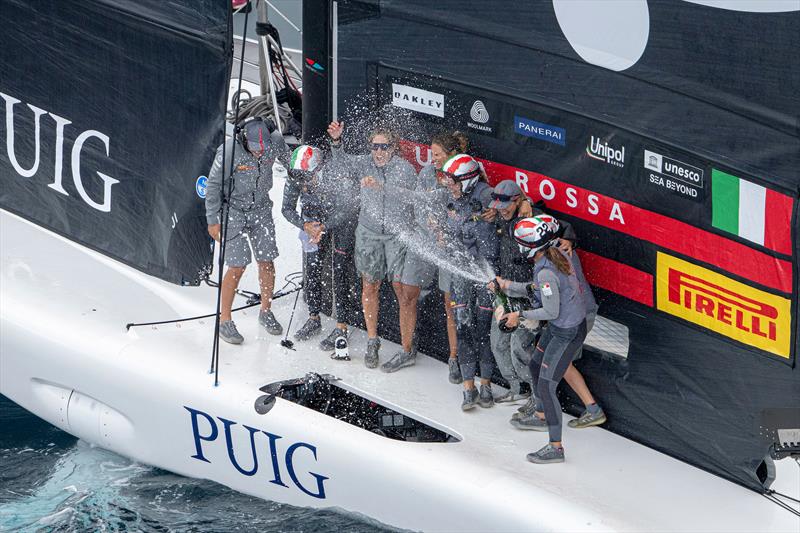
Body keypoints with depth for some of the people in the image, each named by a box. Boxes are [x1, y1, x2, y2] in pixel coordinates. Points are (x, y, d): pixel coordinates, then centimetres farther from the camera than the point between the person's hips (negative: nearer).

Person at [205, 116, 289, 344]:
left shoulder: (276, 141, -17)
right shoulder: (229, 151, -28)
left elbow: (287, 161, 7)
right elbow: (213, 185, -15)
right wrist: (213, 220, -10)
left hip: (261, 208, 4)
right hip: (234, 211, -4)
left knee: (267, 262, 6)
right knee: (237, 267, -7)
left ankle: (266, 313, 26)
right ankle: (224, 322, 5)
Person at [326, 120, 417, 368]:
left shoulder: (404, 168, -8)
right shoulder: (365, 163, 1)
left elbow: (406, 194, -25)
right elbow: (343, 161, -17)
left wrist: (380, 186, -41)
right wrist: (336, 141, -36)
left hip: (398, 233, -3)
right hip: (369, 232, 3)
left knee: (401, 287, -4)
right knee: (370, 285, 8)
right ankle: (372, 342, 19)